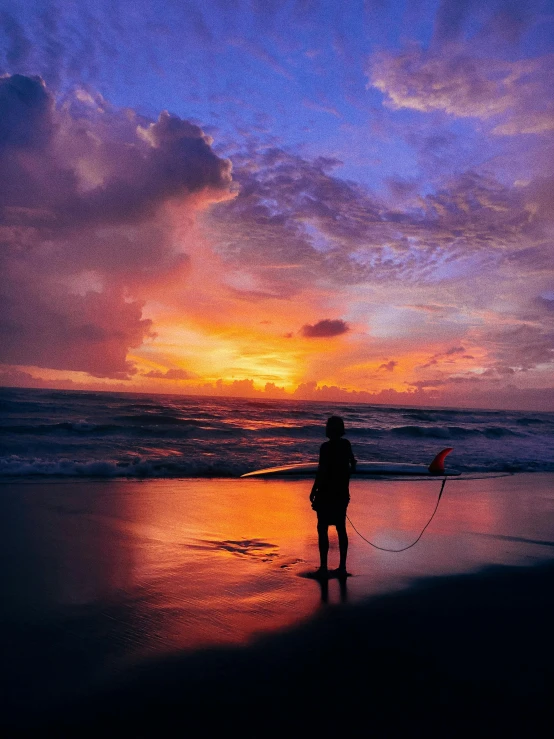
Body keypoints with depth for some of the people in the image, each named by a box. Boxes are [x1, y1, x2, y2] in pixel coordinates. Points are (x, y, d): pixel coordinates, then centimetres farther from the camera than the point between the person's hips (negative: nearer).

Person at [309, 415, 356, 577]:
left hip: (327, 493, -6)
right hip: (342, 493, 7)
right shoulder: (346, 444, 4)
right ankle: (342, 566, 16)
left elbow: (321, 471, -17)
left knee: (322, 529, 1)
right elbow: (353, 466, 14)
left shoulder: (326, 447, -16)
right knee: (341, 529, 12)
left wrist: (313, 491, -8)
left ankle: (323, 567, 1)